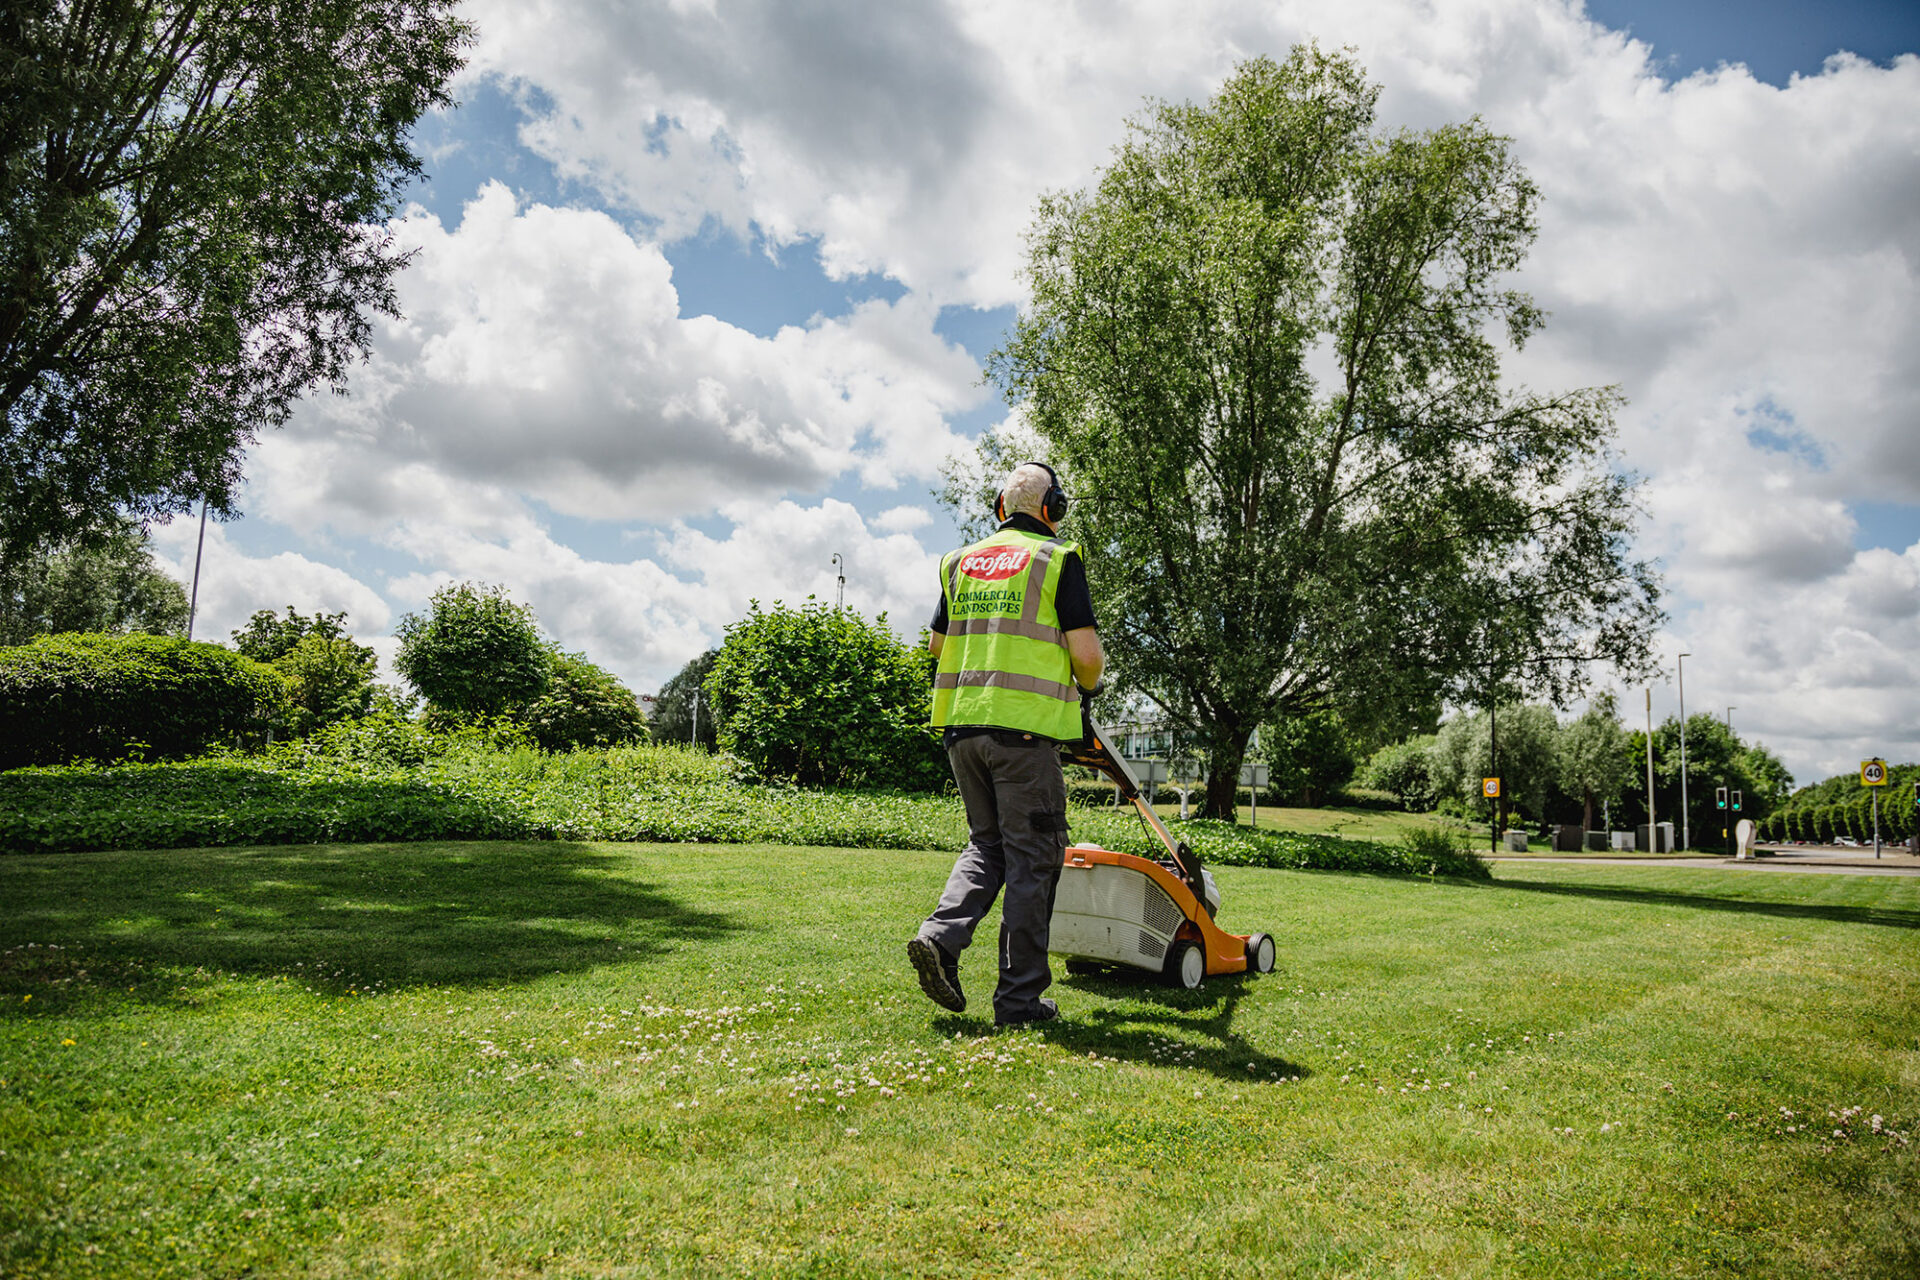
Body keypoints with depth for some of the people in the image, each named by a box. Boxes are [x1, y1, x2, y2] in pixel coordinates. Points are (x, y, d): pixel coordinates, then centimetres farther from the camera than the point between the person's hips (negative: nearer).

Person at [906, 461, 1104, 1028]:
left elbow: (937, 643, 22)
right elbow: (1086, 653, -8)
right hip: (1024, 725, -5)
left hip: (961, 721, 6)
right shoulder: (1058, 560, -1)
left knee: (986, 842, 19)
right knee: (1031, 855, 2)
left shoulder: (961, 561, 15)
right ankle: (1020, 996, 5)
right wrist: (1086, 683, 14)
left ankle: (940, 936, -1)